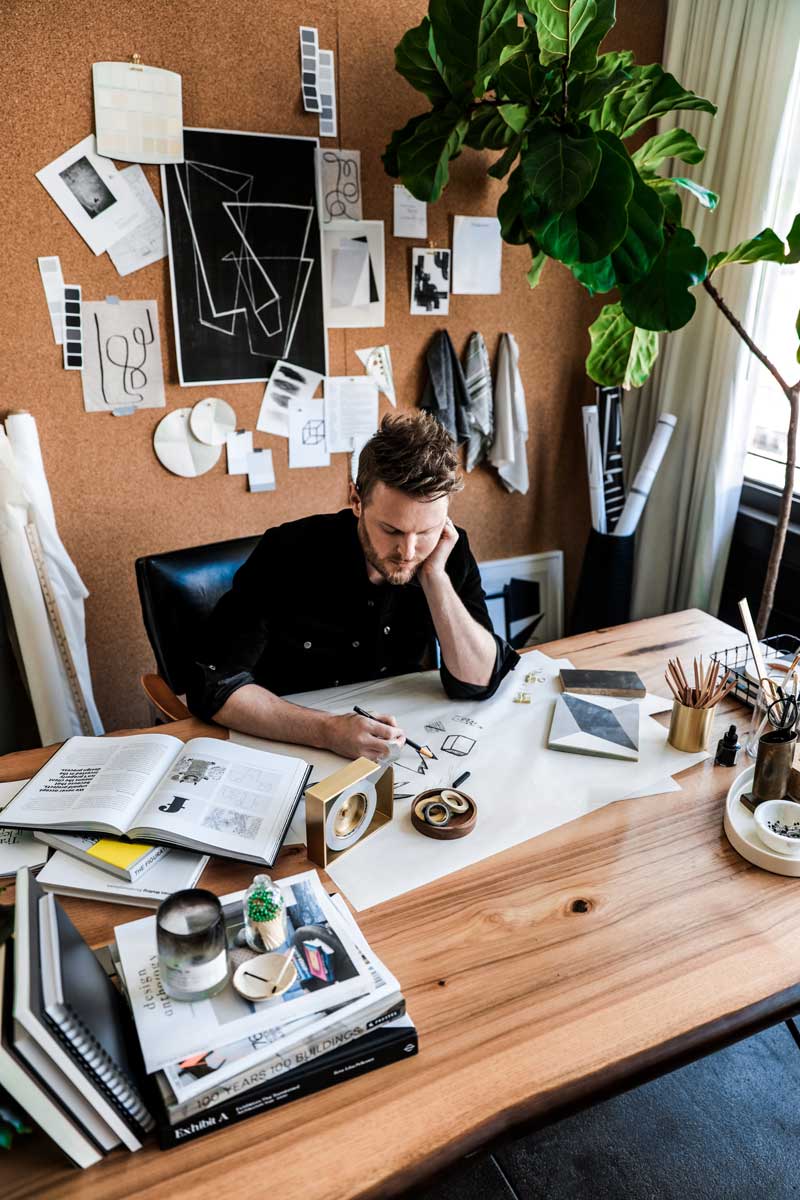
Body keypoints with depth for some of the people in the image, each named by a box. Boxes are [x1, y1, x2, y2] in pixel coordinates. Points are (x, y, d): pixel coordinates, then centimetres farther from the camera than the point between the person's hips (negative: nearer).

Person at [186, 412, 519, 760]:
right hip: (292, 749, -2)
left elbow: (478, 682, -12)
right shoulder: (289, 555, -19)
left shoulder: (451, 552, -9)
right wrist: (328, 730, -32)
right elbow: (214, 687, -20)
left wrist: (435, 575, -21)